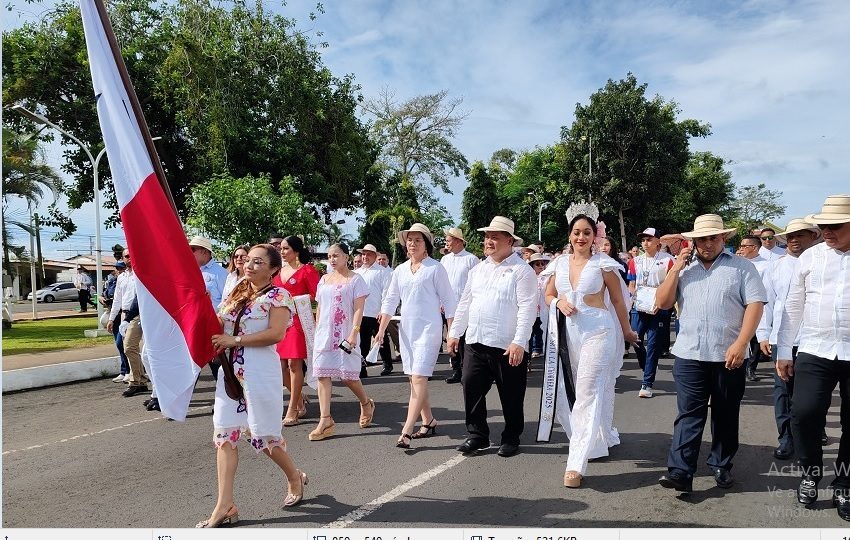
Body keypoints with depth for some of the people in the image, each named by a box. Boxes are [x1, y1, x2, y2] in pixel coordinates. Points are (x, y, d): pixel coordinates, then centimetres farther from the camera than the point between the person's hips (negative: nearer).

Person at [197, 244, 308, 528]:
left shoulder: (277, 295, -7)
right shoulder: (236, 293, 15)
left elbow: (276, 333, -19)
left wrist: (235, 340, -18)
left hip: (260, 372, -7)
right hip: (230, 371, 7)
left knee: (263, 435, 4)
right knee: (224, 435, 2)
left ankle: (295, 478, 31)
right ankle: (225, 506, 8)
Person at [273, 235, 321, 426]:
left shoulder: (307, 270, -3)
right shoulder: (279, 271, 16)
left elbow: (317, 296, -7)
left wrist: (294, 300, -13)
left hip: (298, 320, -7)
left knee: (294, 363, -7)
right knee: (280, 364, 5)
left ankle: (292, 410, 0)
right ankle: (300, 400, 24)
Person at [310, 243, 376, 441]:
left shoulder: (355, 279, -3)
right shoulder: (324, 279, 13)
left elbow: (359, 309, -9)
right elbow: (319, 308, 18)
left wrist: (354, 333, -18)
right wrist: (317, 330, 14)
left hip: (345, 335, -5)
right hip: (324, 334, 5)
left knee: (348, 376, -1)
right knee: (322, 375, -2)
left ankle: (366, 404, 29)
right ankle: (326, 421, 3)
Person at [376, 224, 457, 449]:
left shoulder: (435, 268, -3)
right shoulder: (400, 270, 12)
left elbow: (449, 301, -3)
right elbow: (390, 301, 15)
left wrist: (452, 333, -6)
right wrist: (382, 329, 10)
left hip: (429, 329, -6)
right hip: (406, 329, 6)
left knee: (419, 378, -13)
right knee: (413, 379, 10)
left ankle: (406, 432, -16)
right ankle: (429, 421, 25)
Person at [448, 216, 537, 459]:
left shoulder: (522, 270, -7)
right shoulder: (478, 269, 14)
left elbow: (527, 308, -14)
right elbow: (465, 303, 18)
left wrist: (519, 342, -20)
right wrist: (455, 332, 15)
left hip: (508, 347, -6)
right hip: (475, 342, 6)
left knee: (511, 396, 7)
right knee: (472, 388, 6)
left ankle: (511, 439, 24)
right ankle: (477, 435, 21)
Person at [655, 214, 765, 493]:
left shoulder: (741, 266, 3)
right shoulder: (685, 269, 14)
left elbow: (755, 304, -5)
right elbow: (663, 303, 7)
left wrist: (740, 343, -15)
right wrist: (676, 269, -2)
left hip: (728, 356, -1)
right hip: (689, 355, 2)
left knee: (725, 415, 11)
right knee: (688, 414, -3)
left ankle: (722, 466, 25)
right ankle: (680, 472, -6)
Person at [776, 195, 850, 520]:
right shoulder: (810, 257, 6)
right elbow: (793, 306, 9)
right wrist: (784, 351, 8)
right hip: (814, 352, 1)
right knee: (804, 413, -12)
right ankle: (810, 473, 14)